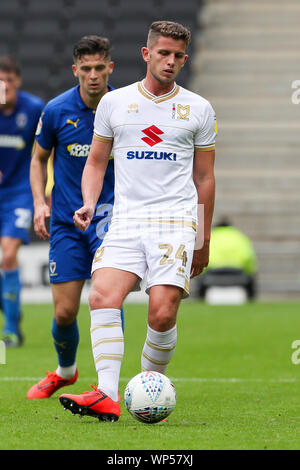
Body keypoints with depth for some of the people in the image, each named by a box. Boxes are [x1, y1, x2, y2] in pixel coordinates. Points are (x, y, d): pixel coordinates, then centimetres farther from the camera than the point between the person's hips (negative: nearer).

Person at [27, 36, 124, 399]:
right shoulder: (56, 110, -4)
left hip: (109, 210, -1)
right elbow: (39, 158, 11)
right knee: (64, 312, 2)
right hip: (66, 219, 1)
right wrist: (40, 202, -2)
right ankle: (65, 370, 33)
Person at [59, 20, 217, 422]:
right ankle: (107, 397, -24)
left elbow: (204, 178, 15)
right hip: (126, 220, 1)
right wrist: (89, 204, -1)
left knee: (162, 314, -16)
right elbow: (96, 163, 18)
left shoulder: (199, 109, 9)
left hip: (177, 221, -1)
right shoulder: (114, 102, 10)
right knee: (102, 298, -20)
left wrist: (204, 240, 15)